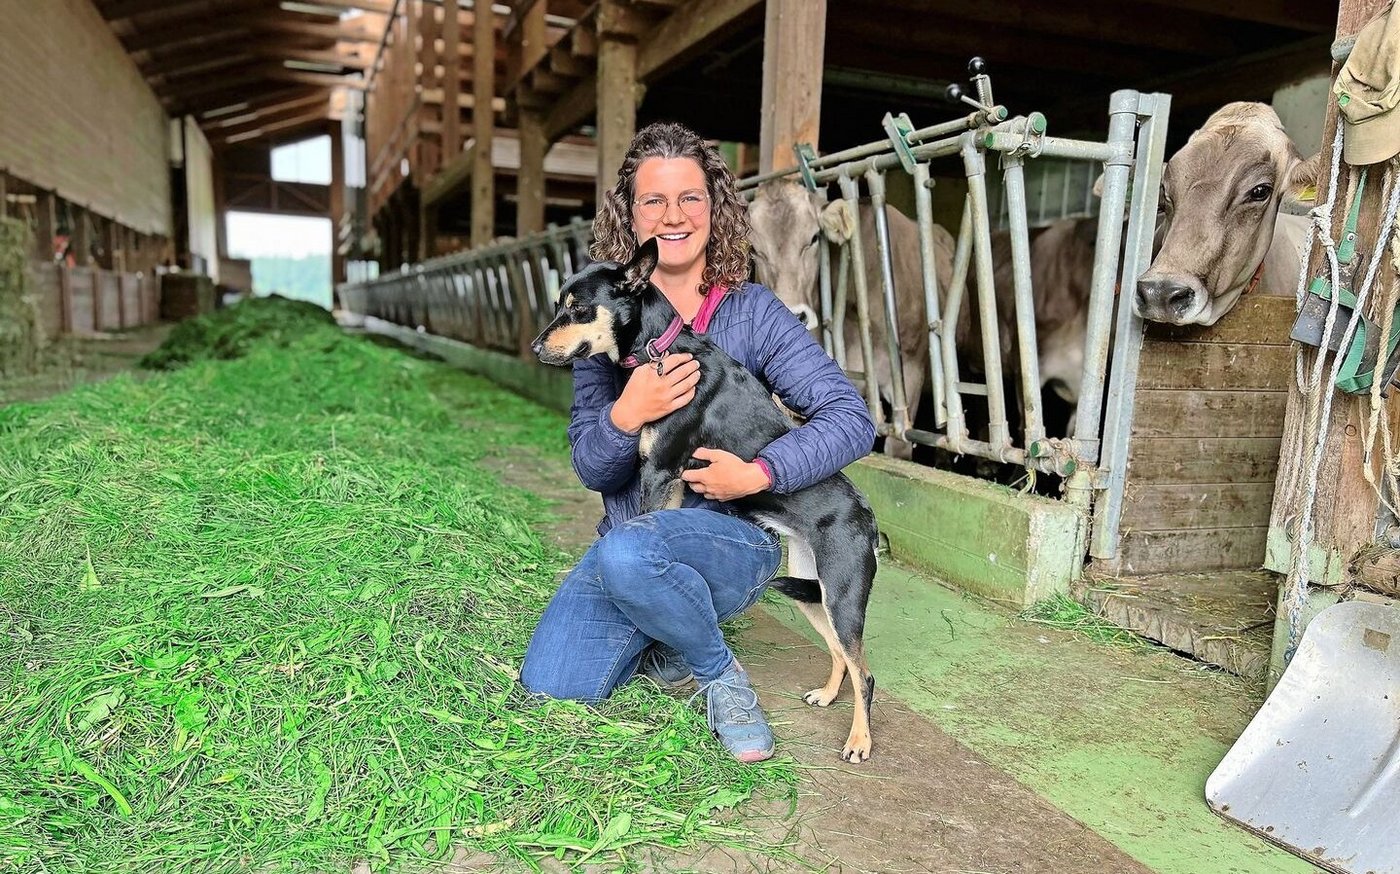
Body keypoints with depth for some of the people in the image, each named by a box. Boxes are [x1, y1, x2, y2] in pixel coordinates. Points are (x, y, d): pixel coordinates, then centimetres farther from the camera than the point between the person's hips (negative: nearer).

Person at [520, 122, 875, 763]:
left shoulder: (753, 312, -8)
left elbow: (851, 419, -12)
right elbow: (590, 468, -3)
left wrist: (759, 473, -25)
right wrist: (627, 415, -24)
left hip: (732, 541, -3)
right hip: (627, 539, 4)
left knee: (629, 549, -35)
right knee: (549, 686, -11)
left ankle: (720, 675, -6)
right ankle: (659, 642, 19)